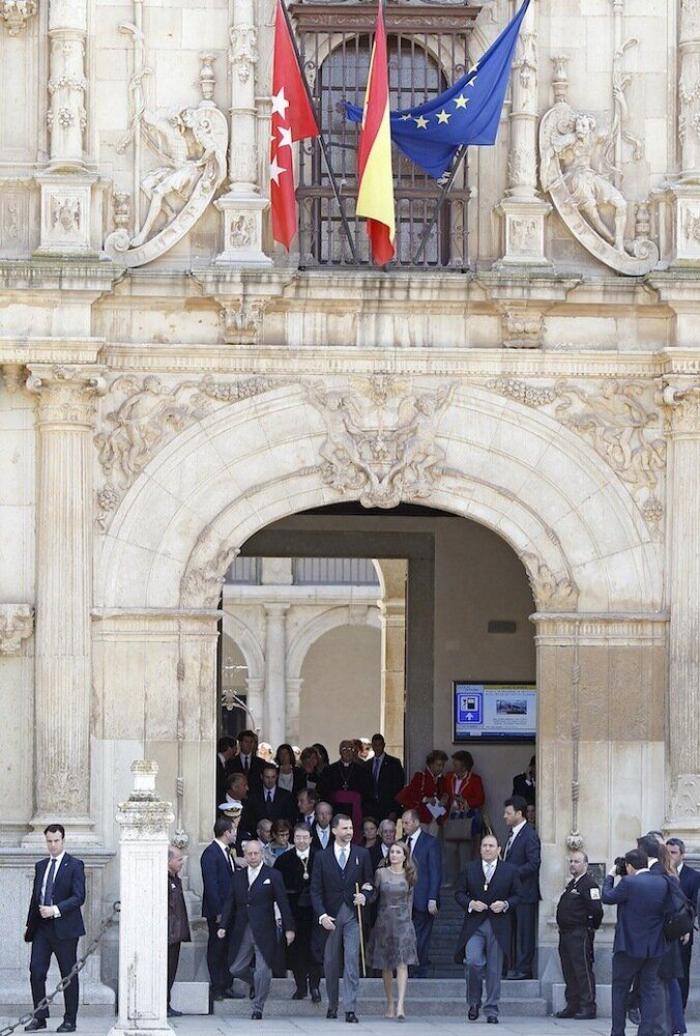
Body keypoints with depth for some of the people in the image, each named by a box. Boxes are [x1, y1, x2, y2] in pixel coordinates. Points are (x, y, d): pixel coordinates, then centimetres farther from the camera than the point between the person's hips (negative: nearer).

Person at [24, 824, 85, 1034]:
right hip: (42, 927, 5)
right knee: (36, 971, -4)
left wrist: (56, 910, -20)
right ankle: (39, 1017, 3)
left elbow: (79, 897, -11)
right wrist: (30, 924, 14)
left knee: (69, 975, 1)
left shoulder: (75, 865, -3)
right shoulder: (40, 866, 15)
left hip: (64, 927, -5)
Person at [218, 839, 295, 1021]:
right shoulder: (238, 876, 11)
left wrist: (288, 928, -5)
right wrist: (223, 926, 1)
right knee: (236, 969, 4)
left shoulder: (273, 875, 0)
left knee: (263, 971, -5)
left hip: (264, 931, -4)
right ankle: (257, 984, 33)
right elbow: (230, 903, 11)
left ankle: (258, 1008, 7)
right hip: (242, 931, 4)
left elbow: (283, 903, -1)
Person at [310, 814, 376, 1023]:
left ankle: (350, 1008, -13)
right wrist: (322, 915, -9)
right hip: (330, 915, 1)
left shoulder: (362, 854, 7)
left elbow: (369, 883, 12)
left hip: (353, 914, -1)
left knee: (352, 960, -11)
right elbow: (316, 890, 2)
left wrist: (365, 896, -10)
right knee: (331, 963, 8)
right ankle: (332, 1004, 23)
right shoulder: (322, 857, 5)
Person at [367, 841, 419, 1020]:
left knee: (402, 963, -12)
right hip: (384, 922, 0)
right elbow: (373, 895, 6)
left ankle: (400, 1005, -20)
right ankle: (390, 1004, 14)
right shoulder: (380, 873, 2)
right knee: (386, 966, 5)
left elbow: (409, 900, 14)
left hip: (403, 922, 0)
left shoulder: (409, 876, 6)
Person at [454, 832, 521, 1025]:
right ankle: (474, 1002, 5)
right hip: (474, 925, 0)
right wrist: (470, 904, -10)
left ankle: (491, 1010, 10)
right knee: (473, 962, -16)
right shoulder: (470, 869, 8)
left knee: (494, 970, 2)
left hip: (498, 927, 0)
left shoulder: (510, 871, 6)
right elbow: (459, 893, 10)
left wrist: (505, 904, -11)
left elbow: (517, 896, 8)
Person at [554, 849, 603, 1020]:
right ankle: (573, 1005, 16)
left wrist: (592, 927, -7)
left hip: (580, 935, -9)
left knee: (583, 970, -7)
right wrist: (561, 924, 15)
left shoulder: (589, 885, -11)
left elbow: (596, 909, -18)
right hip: (565, 933, 10)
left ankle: (588, 1007, -5)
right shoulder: (571, 884, 18)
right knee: (569, 972, 11)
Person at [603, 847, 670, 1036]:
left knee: (620, 989, 11)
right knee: (650, 989, 8)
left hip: (629, 946, -4)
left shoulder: (629, 883, -18)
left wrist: (610, 876, 10)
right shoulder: (662, 883, -2)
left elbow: (607, 897, -6)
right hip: (654, 948, 4)